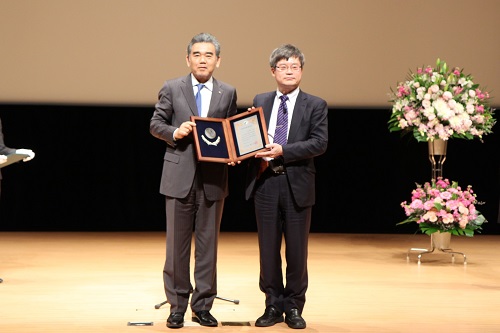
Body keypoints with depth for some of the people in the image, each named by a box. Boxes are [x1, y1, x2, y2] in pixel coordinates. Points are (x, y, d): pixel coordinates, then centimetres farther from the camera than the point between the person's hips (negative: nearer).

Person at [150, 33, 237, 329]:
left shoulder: (228, 93, 7)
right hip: (180, 177, -1)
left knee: (208, 244, 6)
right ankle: (177, 306, 13)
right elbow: (156, 124, 5)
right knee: (177, 244, 4)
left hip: (214, 180, 1)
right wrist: (175, 132, -14)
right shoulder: (172, 89, 3)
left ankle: (203, 306, 15)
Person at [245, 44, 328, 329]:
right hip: (265, 182, 2)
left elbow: (320, 143, -10)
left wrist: (283, 151, -19)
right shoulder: (260, 102, 11)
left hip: (297, 185, -2)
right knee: (268, 248, 7)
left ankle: (294, 307, 16)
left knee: (297, 250, 4)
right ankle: (273, 305, 18)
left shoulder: (315, 105, 2)